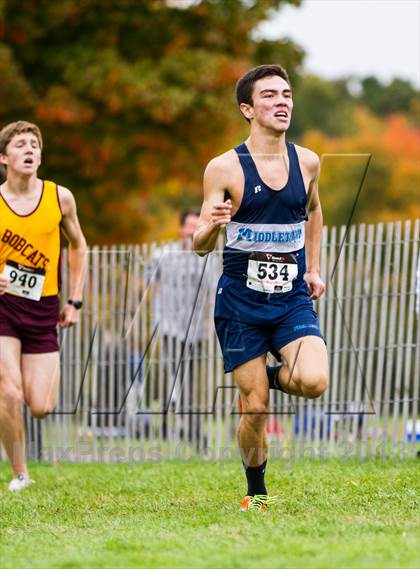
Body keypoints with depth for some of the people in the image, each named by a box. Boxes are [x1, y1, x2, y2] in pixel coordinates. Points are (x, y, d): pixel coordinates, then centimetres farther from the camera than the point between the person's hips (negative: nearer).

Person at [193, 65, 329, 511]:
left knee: (314, 382, -22)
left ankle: (276, 375, 13)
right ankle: (255, 492, 21)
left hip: (293, 299, 2)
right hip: (240, 302, -2)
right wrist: (211, 224, -28)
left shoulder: (306, 162, 4)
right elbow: (200, 246, -5)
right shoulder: (225, 168, -7)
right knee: (254, 409, -2)